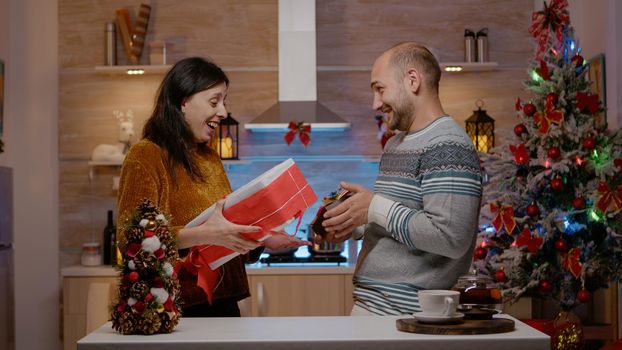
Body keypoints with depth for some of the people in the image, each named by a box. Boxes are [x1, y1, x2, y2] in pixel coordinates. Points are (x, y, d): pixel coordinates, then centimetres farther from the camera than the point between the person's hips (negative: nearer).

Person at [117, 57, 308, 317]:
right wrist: (202, 234, -27)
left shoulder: (211, 158, 16)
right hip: (176, 309, -7)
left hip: (223, 302, 7)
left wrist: (264, 241, 3)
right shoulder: (145, 156, -8)